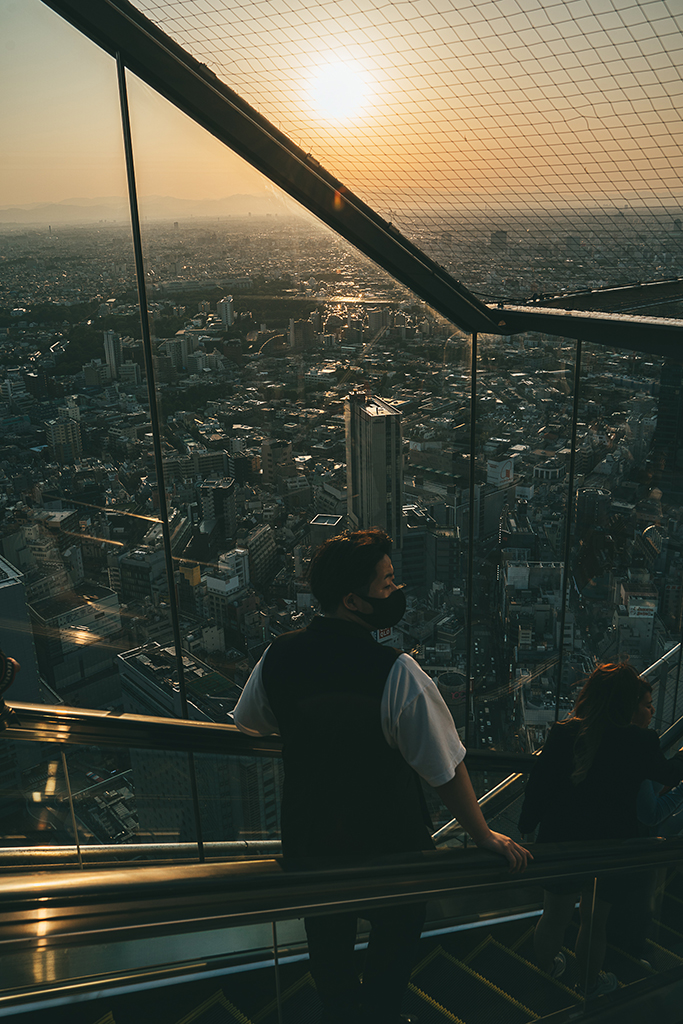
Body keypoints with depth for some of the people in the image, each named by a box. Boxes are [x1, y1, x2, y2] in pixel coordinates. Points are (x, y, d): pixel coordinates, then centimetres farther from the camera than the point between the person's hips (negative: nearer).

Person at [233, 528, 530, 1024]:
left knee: (328, 940, 29)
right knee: (397, 932, 26)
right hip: (387, 843, -4)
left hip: (308, 839, 5)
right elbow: (446, 769, -22)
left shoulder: (277, 656, -13)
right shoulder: (397, 673, -30)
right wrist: (483, 834, -7)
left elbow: (248, 723, 8)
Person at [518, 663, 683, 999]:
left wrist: (527, 826, 6)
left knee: (554, 916, 21)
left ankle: (546, 972, 45)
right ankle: (589, 983, 42)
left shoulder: (562, 733, -12)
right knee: (595, 921, 20)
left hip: (560, 843, 3)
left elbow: (537, 783, -8)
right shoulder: (640, 742, -19)